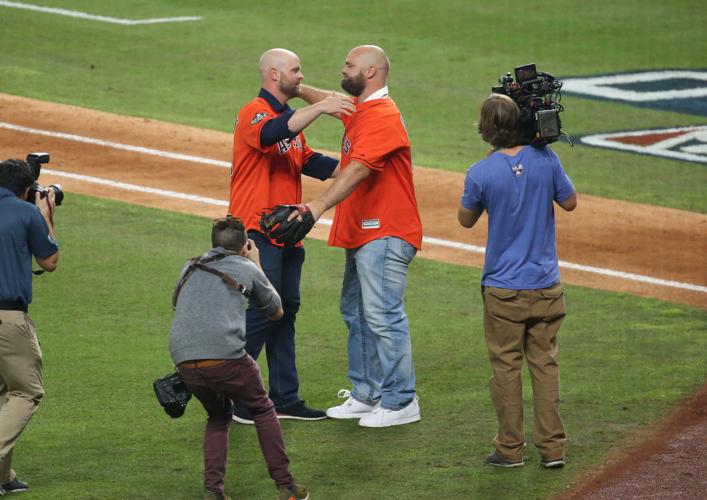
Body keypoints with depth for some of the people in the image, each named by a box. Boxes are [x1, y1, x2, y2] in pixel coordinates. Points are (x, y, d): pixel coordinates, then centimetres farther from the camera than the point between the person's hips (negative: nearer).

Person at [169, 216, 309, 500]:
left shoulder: (189, 270, 26)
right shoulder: (246, 268, 16)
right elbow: (276, 312, 31)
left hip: (183, 361, 4)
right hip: (225, 357, -4)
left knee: (218, 415, 28)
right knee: (262, 410, 20)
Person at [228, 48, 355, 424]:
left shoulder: (290, 116, 18)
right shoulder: (254, 113, -14)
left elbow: (307, 161, 21)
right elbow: (270, 134, -36)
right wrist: (320, 108, -43)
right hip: (257, 231, -10)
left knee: (285, 311, 12)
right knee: (260, 312, -11)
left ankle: (285, 399, 18)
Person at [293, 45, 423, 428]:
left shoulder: (383, 116, -18)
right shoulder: (358, 110, 13)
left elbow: (358, 169, -30)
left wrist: (319, 205, -39)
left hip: (386, 234, -11)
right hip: (360, 233, 11)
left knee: (382, 316, -12)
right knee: (355, 313, 16)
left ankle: (400, 402, -8)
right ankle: (365, 395, 24)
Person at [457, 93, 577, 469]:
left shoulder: (481, 174, -15)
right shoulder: (545, 159, -9)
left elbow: (466, 220, 3)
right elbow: (569, 202, 6)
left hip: (503, 290, -2)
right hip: (546, 285, 3)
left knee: (506, 366, 8)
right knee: (544, 363, 11)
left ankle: (510, 448, 12)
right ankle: (552, 447, 11)